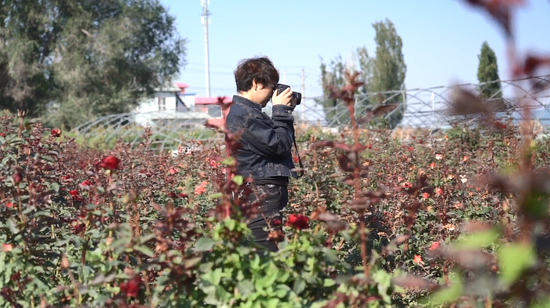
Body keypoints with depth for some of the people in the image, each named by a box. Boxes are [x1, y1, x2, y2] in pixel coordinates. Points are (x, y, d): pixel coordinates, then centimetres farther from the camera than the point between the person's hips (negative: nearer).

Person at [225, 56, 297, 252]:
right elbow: (279, 145, -16)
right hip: (262, 197, -11)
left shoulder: (243, 111, 17)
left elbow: (271, 138, 20)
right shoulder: (244, 114, -16)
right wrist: (281, 111, -6)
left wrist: (283, 111, 11)